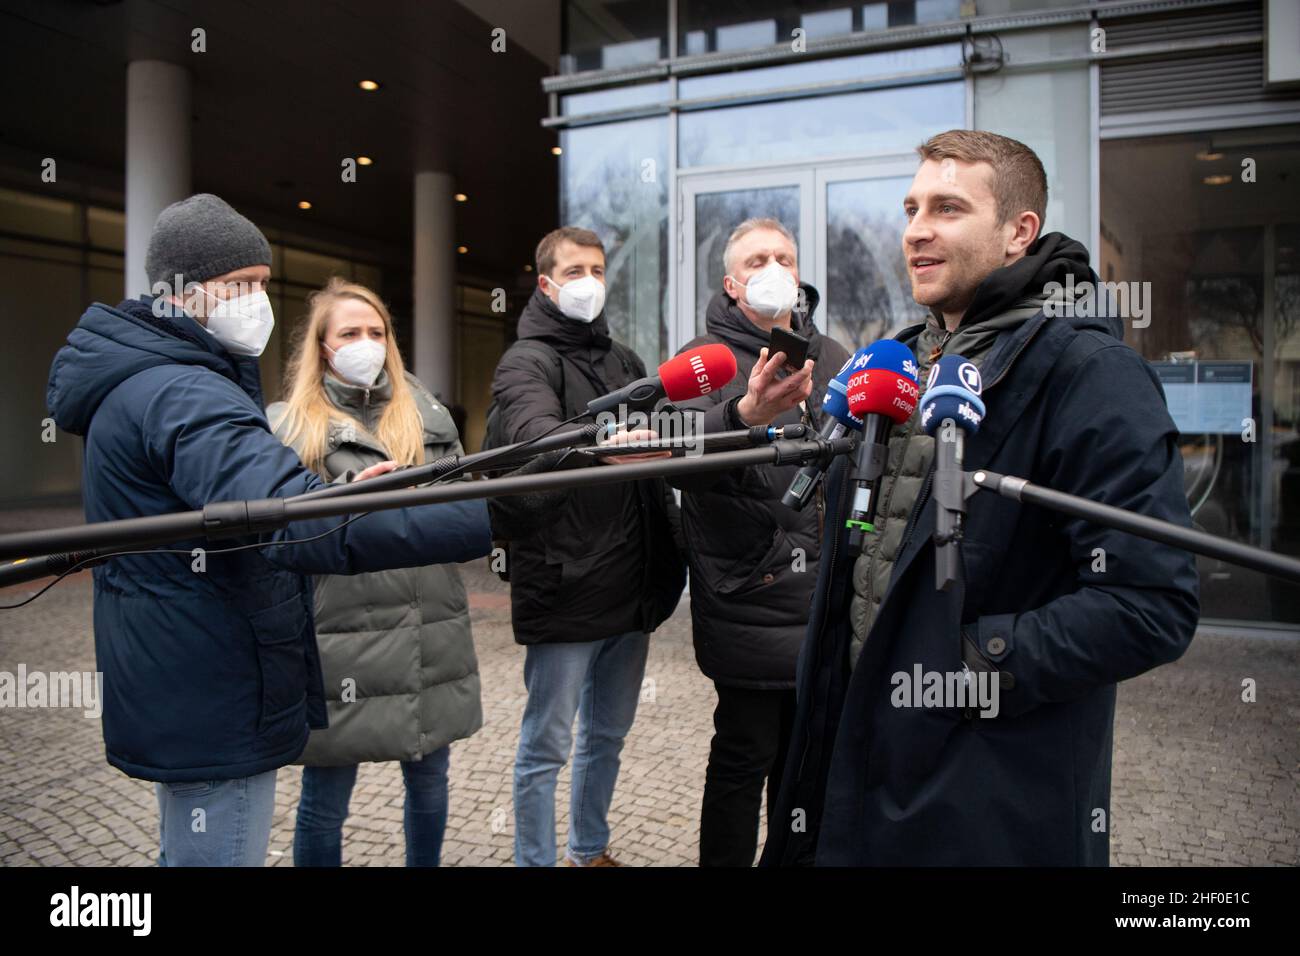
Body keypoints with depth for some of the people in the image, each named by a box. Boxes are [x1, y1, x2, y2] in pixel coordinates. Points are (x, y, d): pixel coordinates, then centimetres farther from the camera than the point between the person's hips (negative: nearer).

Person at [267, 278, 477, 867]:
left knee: (429, 782, 18)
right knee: (325, 803, 10)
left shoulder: (427, 415, 11)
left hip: (431, 638, 4)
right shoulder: (285, 425, 1)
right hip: (338, 642, -3)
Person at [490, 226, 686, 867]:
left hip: (631, 589, 7)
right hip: (564, 590, -7)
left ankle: (589, 850, 37)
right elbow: (536, 434, -28)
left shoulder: (624, 360, 16)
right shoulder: (526, 362, -6)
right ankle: (536, 860, 21)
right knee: (546, 745, 4)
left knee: (608, 733, 19)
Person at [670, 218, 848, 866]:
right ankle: (724, 860, 19)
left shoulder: (830, 357, 14)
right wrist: (745, 415, -46)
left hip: (823, 594, 6)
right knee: (746, 753, 1)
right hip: (748, 604, -5)